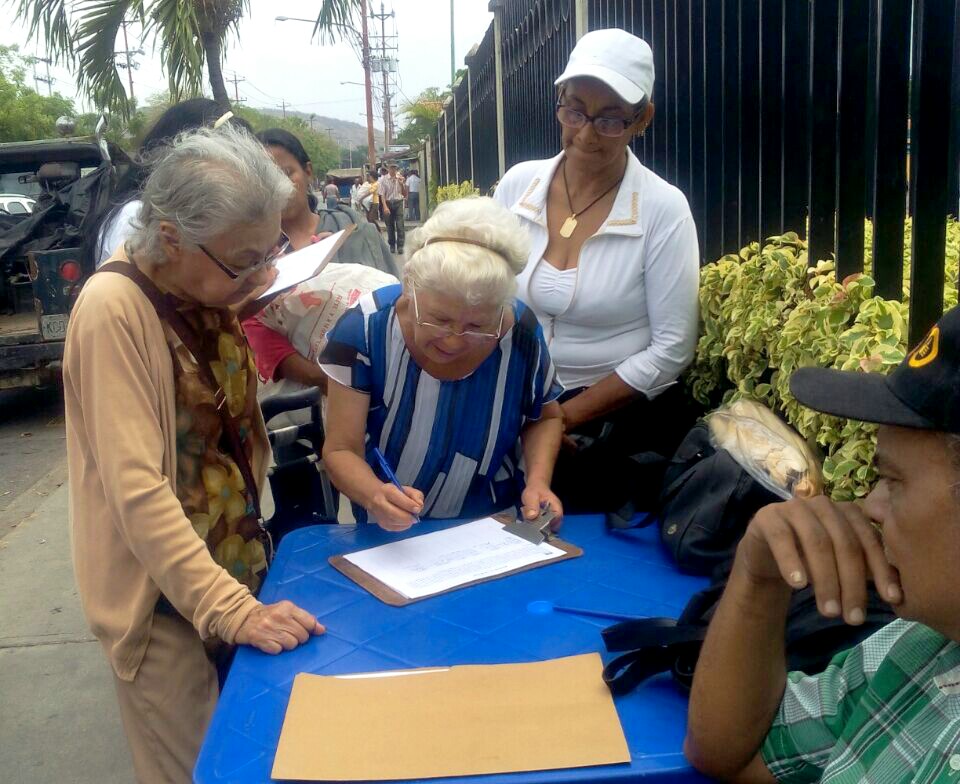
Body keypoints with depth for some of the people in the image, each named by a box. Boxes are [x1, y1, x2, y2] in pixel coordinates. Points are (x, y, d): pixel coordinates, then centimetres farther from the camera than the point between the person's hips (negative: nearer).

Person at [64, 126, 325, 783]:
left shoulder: (209, 288, 0)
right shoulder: (114, 309, -23)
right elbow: (136, 490, -27)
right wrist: (233, 610, -31)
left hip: (234, 564, 7)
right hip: (165, 598, -7)